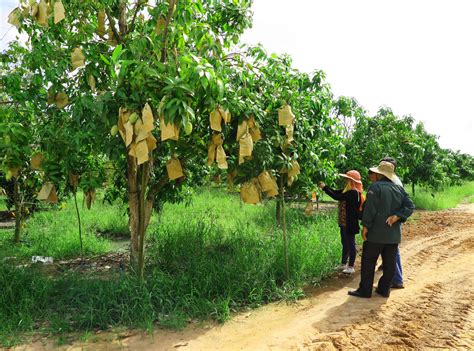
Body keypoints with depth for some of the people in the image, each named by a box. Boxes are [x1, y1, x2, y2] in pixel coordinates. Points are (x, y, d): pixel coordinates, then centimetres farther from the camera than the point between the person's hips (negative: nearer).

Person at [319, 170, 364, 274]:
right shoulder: (348, 191, 7)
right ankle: (343, 264, 29)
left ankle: (351, 267, 12)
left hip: (350, 223, -10)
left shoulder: (353, 193, -22)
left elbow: (337, 197, -26)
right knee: (345, 243, 17)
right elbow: (336, 192, 11)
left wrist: (325, 188, -19)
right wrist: (325, 186, 0)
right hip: (344, 222, 10)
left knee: (350, 244, 2)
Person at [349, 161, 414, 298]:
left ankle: (365, 290, 6)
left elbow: (370, 209, -16)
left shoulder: (376, 187, -11)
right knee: (389, 263, 12)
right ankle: (384, 289, 19)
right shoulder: (399, 189, 9)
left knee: (368, 261, 2)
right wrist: (396, 216, -6)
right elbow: (410, 206, 3)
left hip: (376, 232, -6)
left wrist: (365, 226, -11)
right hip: (393, 234, 6)